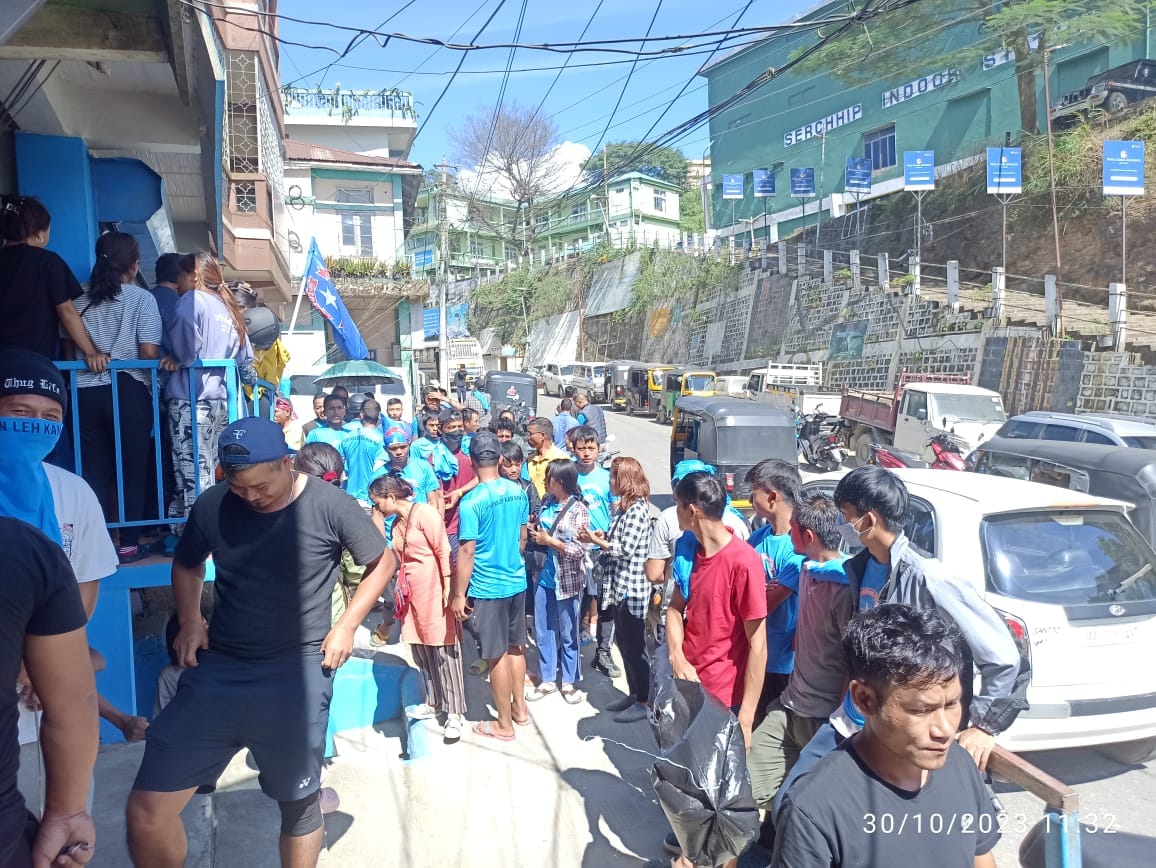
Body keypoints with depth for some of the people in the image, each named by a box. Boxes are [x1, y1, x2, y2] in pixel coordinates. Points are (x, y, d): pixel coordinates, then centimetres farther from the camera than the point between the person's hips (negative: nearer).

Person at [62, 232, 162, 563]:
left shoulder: (80, 301, 11)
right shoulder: (142, 299, -2)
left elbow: (68, 349, 12)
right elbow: (149, 353, -8)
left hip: (86, 394, 4)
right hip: (129, 392, -4)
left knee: (94, 470, 8)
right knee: (132, 470, 4)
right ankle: (128, 544, 6)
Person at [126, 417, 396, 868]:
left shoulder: (330, 505, -12)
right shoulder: (211, 505, -2)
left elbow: (382, 562, 3)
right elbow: (186, 565, 18)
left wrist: (346, 626, -5)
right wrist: (190, 621, 3)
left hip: (297, 672, -3)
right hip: (215, 669, 3)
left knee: (298, 804, 14)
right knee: (146, 812, 0)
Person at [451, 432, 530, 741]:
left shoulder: (471, 501, -20)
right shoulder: (518, 492, -1)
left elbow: (466, 552, -19)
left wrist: (459, 594, -10)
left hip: (488, 587, -6)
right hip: (517, 581, 6)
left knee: (497, 656, 6)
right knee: (516, 647, 20)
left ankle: (504, 724, 19)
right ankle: (519, 708, 35)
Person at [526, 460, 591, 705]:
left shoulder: (579, 510, -15)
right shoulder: (548, 502, 2)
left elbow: (579, 550, -18)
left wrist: (549, 540, -16)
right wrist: (535, 534, -4)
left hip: (567, 581, -6)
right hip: (544, 577, 6)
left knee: (568, 634, 10)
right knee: (542, 632, 15)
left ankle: (570, 682, 27)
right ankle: (547, 679, 31)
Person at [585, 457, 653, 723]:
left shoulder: (638, 509, -17)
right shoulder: (623, 507, 12)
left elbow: (626, 549, -19)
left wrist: (597, 540, -10)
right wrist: (603, 536, -1)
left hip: (631, 588, -10)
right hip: (619, 586, 10)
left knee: (634, 646, 0)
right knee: (623, 643, 17)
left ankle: (644, 702, 12)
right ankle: (634, 693, 30)